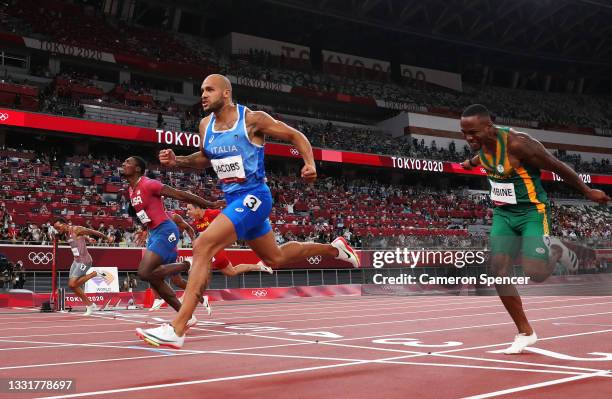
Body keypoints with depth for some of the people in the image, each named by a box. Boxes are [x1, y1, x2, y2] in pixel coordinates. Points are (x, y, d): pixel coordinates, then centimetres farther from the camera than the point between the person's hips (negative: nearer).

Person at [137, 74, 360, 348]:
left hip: (253, 196, -8)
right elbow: (204, 159, 23)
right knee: (275, 258, 23)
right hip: (233, 199, 9)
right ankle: (334, 249, 46)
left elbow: (295, 136, -3)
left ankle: (176, 330, -24)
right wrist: (177, 161, 4)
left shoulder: (252, 119, -12)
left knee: (203, 246, -24)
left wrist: (310, 163, -19)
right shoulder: (205, 125, 7)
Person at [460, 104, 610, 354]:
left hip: (532, 213, -6)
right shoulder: (481, 142, -5)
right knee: (499, 272, -5)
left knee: (534, 274, -18)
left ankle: (554, 251, 19)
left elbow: (557, 167, -16)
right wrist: (473, 162, 43)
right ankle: (525, 333, 9)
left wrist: (587, 192, -5)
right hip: (502, 214, 7)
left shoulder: (517, 144, -27)